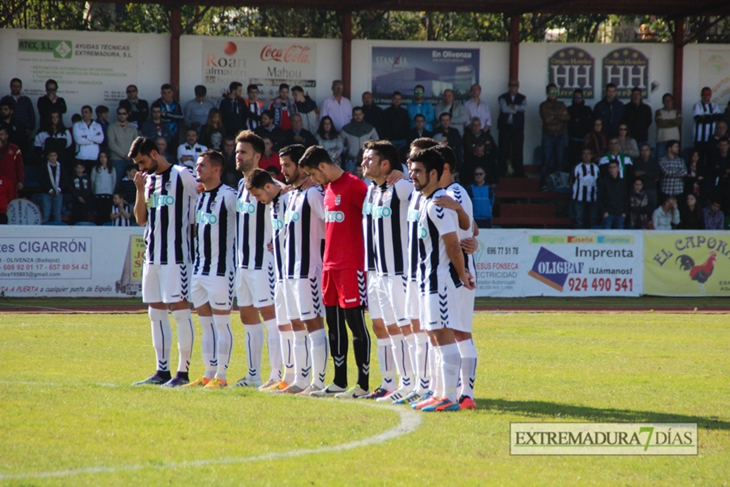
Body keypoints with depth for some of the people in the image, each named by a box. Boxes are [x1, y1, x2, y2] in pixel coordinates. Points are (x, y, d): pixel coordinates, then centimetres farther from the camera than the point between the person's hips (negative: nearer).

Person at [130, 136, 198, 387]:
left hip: (176, 255, -8)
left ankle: (183, 371, -4)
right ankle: (162, 371, 13)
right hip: (152, 255, 8)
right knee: (156, 313, 8)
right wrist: (140, 190, 1)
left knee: (180, 310, -6)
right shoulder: (148, 179, 15)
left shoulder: (182, 176, -6)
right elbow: (141, 219, 13)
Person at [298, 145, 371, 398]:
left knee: (355, 321, -7)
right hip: (330, 264, 9)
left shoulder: (353, 185, -11)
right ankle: (339, 382, 17)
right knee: (334, 323, 10)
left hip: (351, 265, -9)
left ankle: (363, 383, -4)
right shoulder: (328, 188, 16)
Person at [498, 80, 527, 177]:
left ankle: (519, 173, 2)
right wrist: (517, 109, -4)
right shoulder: (503, 97, 6)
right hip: (505, 127, -1)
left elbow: (524, 108, -6)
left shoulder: (522, 98, 11)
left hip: (517, 128, 1)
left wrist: (513, 106, -10)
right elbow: (504, 109, -10)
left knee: (518, 151, -1)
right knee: (504, 150, -2)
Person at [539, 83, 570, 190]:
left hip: (559, 136, 4)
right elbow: (546, 120, -13)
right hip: (548, 136, -4)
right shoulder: (544, 105, 1)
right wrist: (560, 117, -10)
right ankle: (543, 183, -5)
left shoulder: (561, 105, 12)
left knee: (559, 160, 3)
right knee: (546, 159, -7)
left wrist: (554, 117, -14)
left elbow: (567, 117, -2)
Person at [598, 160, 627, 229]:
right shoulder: (603, 181, 3)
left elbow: (625, 199, 15)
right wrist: (603, 212, -9)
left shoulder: (622, 182, 13)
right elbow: (599, 198, 1)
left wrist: (624, 212, 4)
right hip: (608, 214, -3)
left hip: (620, 214, 3)